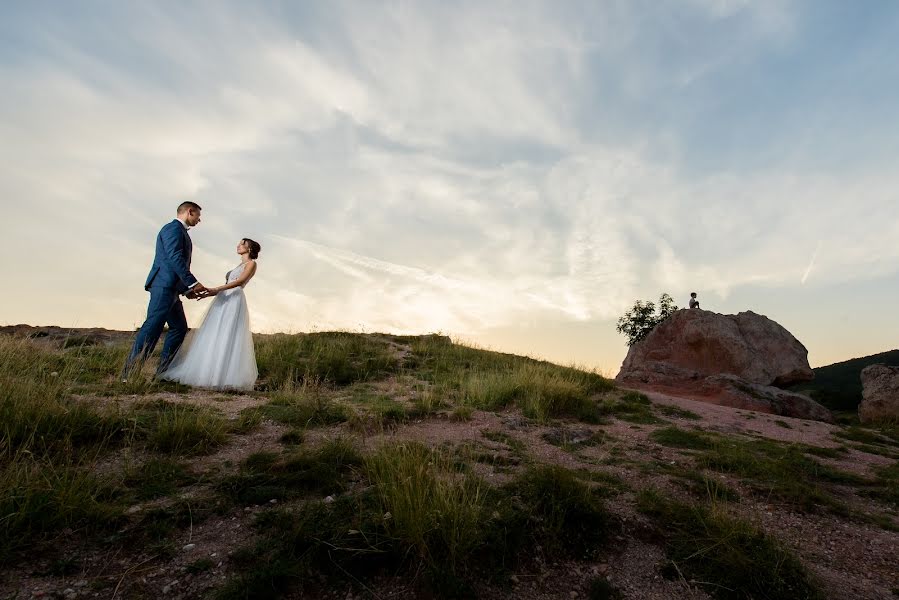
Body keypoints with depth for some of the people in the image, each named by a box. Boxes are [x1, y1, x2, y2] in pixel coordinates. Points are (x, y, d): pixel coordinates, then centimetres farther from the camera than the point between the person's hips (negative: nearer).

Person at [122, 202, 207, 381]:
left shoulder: (179, 231, 25)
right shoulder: (174, 228, -5)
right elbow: (174, 258, -18)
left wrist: (186, 288, 16)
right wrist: (193, 283, -22)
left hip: (171, 288, 11)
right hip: (164, 285, -11)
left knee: (179, 328, 9)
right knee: (153, 326, -13)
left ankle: (162, 372, 11)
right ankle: (130, 372, -11)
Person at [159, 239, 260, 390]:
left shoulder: (251, 263, 4)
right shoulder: (238, 266, 29)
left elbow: (240, 281, -14)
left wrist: (216, 289, -24)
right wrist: (210, 293, 18)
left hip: (235, 301, -9)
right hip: (222, 301, 9)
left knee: (227, 337, -15)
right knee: (213, 337, 2)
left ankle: (225, 377, -16)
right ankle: (208, 372, 3)